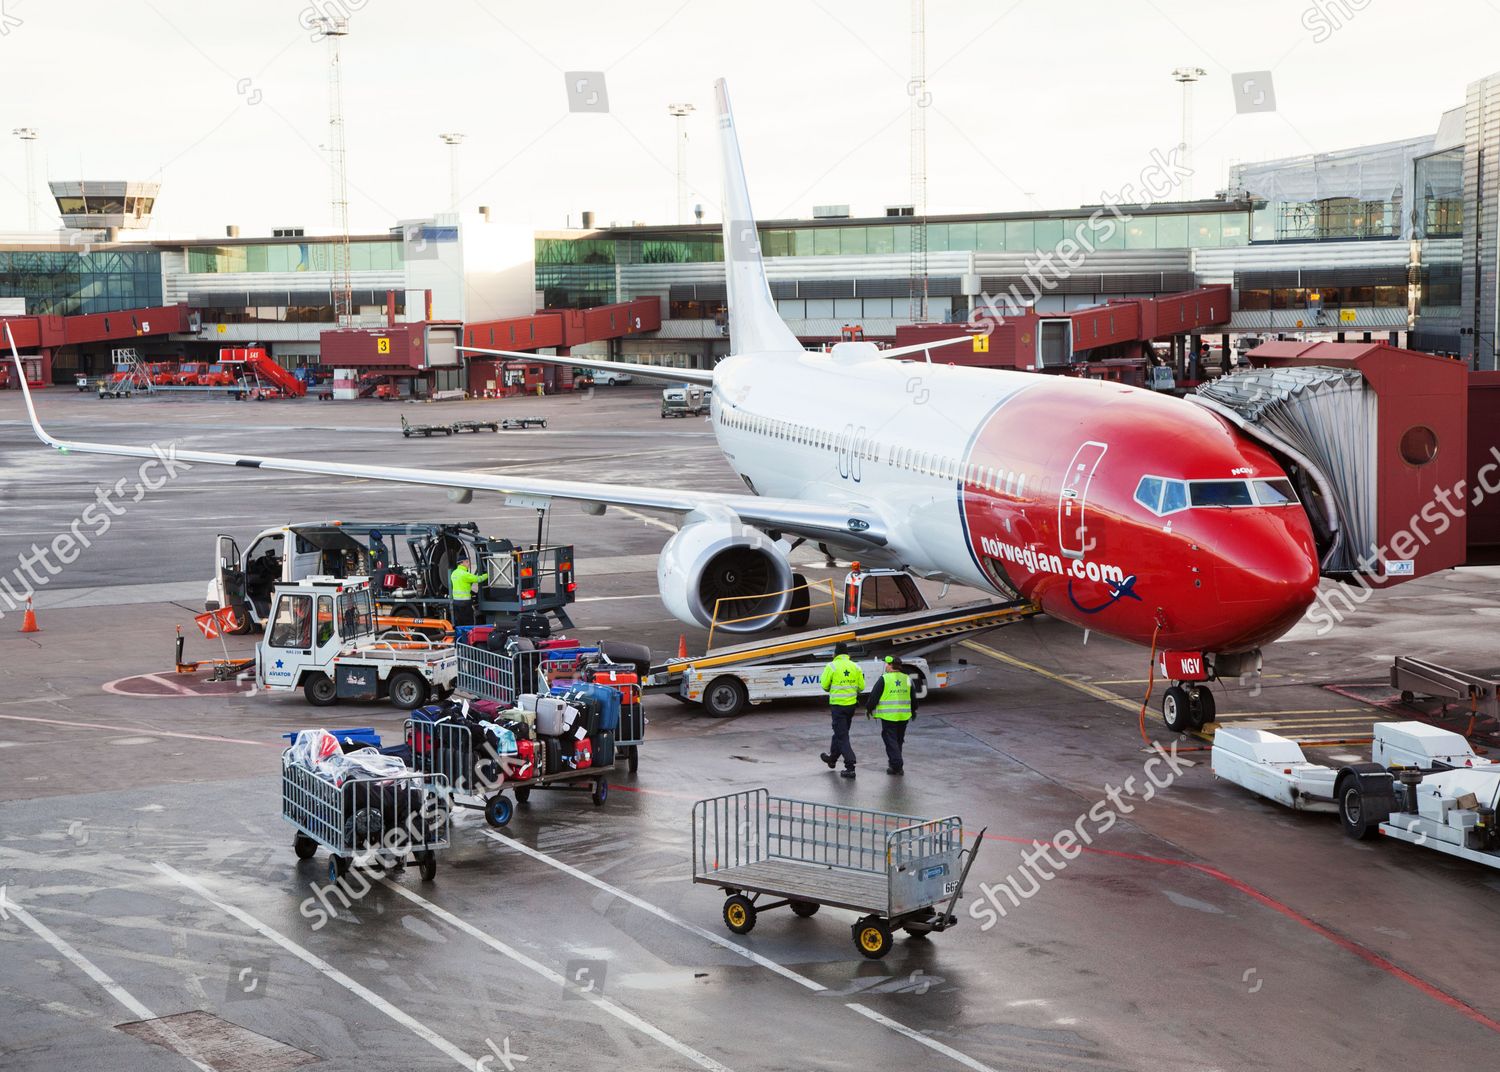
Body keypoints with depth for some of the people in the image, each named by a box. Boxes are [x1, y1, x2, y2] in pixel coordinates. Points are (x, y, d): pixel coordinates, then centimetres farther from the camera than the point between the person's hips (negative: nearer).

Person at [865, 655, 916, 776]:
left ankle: (896, 765, -9)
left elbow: (874, 696, -7)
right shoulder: (907, 679, 7)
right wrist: (913, 711, 30)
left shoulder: (884, 679, -10)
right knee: (899, 740, 16)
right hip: (904, 716, 5)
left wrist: (869, 708, 8)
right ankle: (898, 766, 23)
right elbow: (913, 698, 15)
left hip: (888, 716, -5)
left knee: (890, 740, 0)